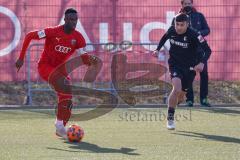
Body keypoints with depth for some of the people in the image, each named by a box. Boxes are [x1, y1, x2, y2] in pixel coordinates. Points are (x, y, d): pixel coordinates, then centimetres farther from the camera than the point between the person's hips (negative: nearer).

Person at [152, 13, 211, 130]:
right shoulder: (171, 30, -8)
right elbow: (164, 37, 18)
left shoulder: (193, 35, -20)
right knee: (177, 88, -25)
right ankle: (170, 119, -18)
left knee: (181, 94, 11)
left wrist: (202, 63, -43)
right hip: (175, 65, 0)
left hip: (189, 67, 0)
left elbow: (207, 50, -26)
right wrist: (158, 49, 5)